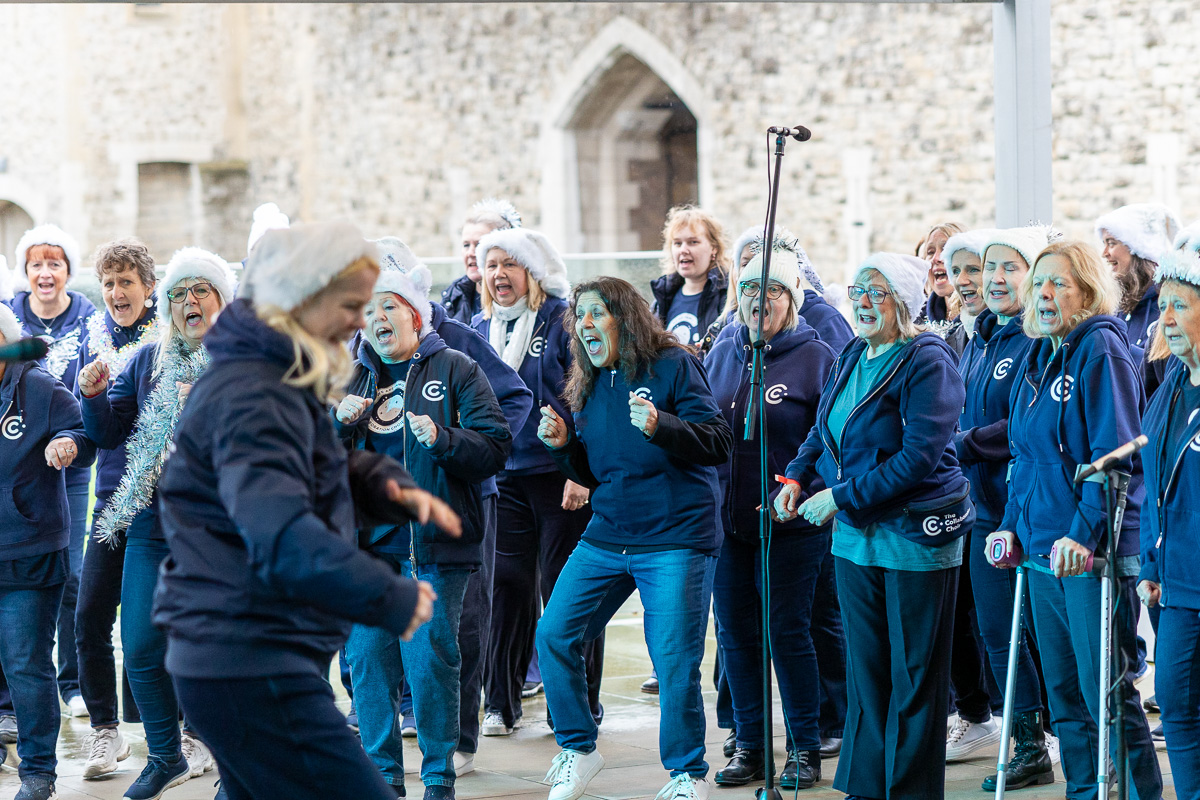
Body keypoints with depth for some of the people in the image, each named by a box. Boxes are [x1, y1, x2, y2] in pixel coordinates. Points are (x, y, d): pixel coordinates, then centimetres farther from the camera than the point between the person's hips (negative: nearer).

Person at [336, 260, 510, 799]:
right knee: (367, 657, 2)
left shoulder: (455, 370, 3)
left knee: (430, 659, -6)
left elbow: (496, 447, -5)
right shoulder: (353, 378, 16)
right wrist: (340, 422, -5)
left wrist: (442, 438, -21)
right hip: (366, 544, 4)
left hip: (433, 543, -4)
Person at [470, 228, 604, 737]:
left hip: (559, 477, -4)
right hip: (501, 477, 5)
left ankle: (580, 707, 10)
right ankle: (500, 704, 13)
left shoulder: (563, 321, -5)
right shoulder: (480, 330, 12)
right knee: (507, 586, 4)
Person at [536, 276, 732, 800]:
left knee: (675, 662, -6)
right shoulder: (588, 386, 12)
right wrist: (563, 445, 0)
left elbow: (719, 443, -12)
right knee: (553, 636, 0)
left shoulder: (672, 365, -6)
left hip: (676, 541, -6)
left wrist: (660, 426, -27)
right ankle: (577, 749, 18)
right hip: (606, 537, 6)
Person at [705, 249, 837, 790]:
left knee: (787, 631, -2)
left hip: (790, 522, -5)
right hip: (727, 518, 5)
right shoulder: (722, 354, 11)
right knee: (734, 630, 8)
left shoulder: (816, 358, -5)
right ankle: (748, 745, 19)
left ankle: (805, 748, 10)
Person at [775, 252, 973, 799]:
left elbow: (919, 456, -22)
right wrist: (797, 477, 1)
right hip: (855, 534, 8)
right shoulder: (852, 358, 11)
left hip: (916, 537, -7)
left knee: (915, 676, 1)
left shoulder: (927, 361, -14)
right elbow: (824, 431, 21)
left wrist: (842, 497, -20)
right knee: (864, 669, 13)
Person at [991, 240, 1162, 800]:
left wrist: (1083, 534, -23)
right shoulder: (1037, 359, 15)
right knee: (1064, 694, 12)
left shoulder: (1100, 349, -9)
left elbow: (1114, 455, -16)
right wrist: (1012, 525, 13)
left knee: (1105, 695, -6)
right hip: (1044, 549, 8)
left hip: (1095, 550, -8)